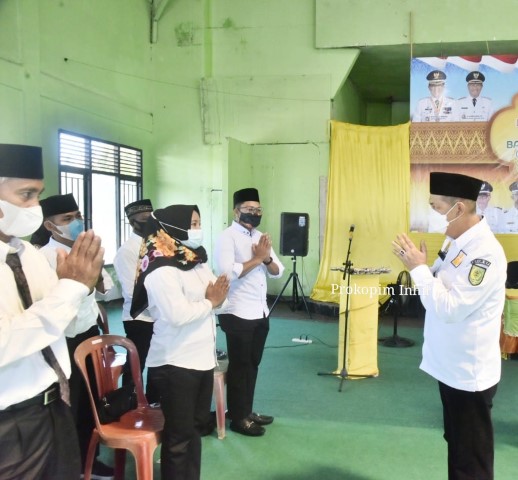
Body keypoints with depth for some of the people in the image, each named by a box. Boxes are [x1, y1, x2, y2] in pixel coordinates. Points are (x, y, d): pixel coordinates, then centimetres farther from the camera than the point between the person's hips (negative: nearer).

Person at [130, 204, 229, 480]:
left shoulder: (196, 261, 9)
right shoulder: (161, 269, -18)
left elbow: (220, 293, 12)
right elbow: (178, 315, -28)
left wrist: (217, 296, -11)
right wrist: (210, 302, -12)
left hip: (202, 358, 9)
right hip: (175, 364, -9)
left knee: (196, 426, 21)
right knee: (178, 435, 5)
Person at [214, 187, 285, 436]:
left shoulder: (260, 237, 12)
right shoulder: (227, 237, -11)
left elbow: (278, 272, 10)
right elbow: (228, 272, -26)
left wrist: (267, 258, -10)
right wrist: (258, 258, -16)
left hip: (261, 312, 7)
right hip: (237, 314, -7)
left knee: (253, 364, 16)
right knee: (239, 366, 5)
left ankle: (248, 411, 30)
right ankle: (238, 418, 18)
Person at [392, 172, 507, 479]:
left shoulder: (485, 251, -25)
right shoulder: (457, 241, 5)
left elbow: (449, 308, -29)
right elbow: (442, 287, 11)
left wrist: (419, 268, -20)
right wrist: (416, 264, -6)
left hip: (470, 373, -9)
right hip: (452, 366, 9)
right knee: (456, 445, 25)